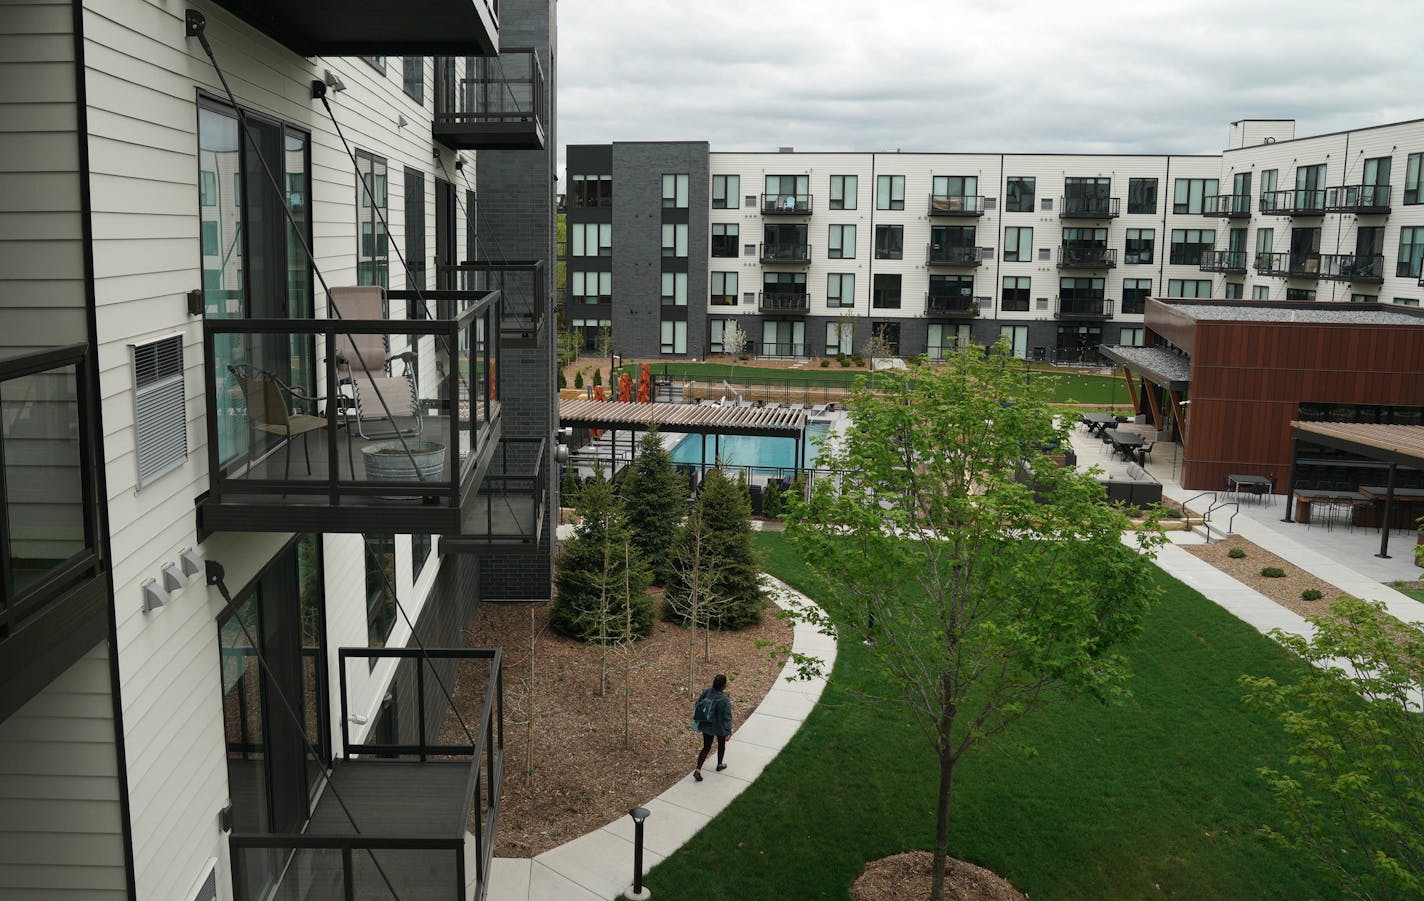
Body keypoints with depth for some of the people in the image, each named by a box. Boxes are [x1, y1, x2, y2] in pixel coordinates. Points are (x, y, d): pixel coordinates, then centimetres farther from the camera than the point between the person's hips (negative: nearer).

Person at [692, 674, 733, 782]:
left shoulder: (705, 692, -14)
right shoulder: (725, 700, -28)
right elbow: (727, 718, -21)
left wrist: (699, 722, 15)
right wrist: (728, 732, -9)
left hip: (706, 726, 4)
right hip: (719, 728, -4)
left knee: (706, 748, 16)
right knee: (721, 744, 26)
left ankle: (698, 770, 5)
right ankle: (719, 765, 45)